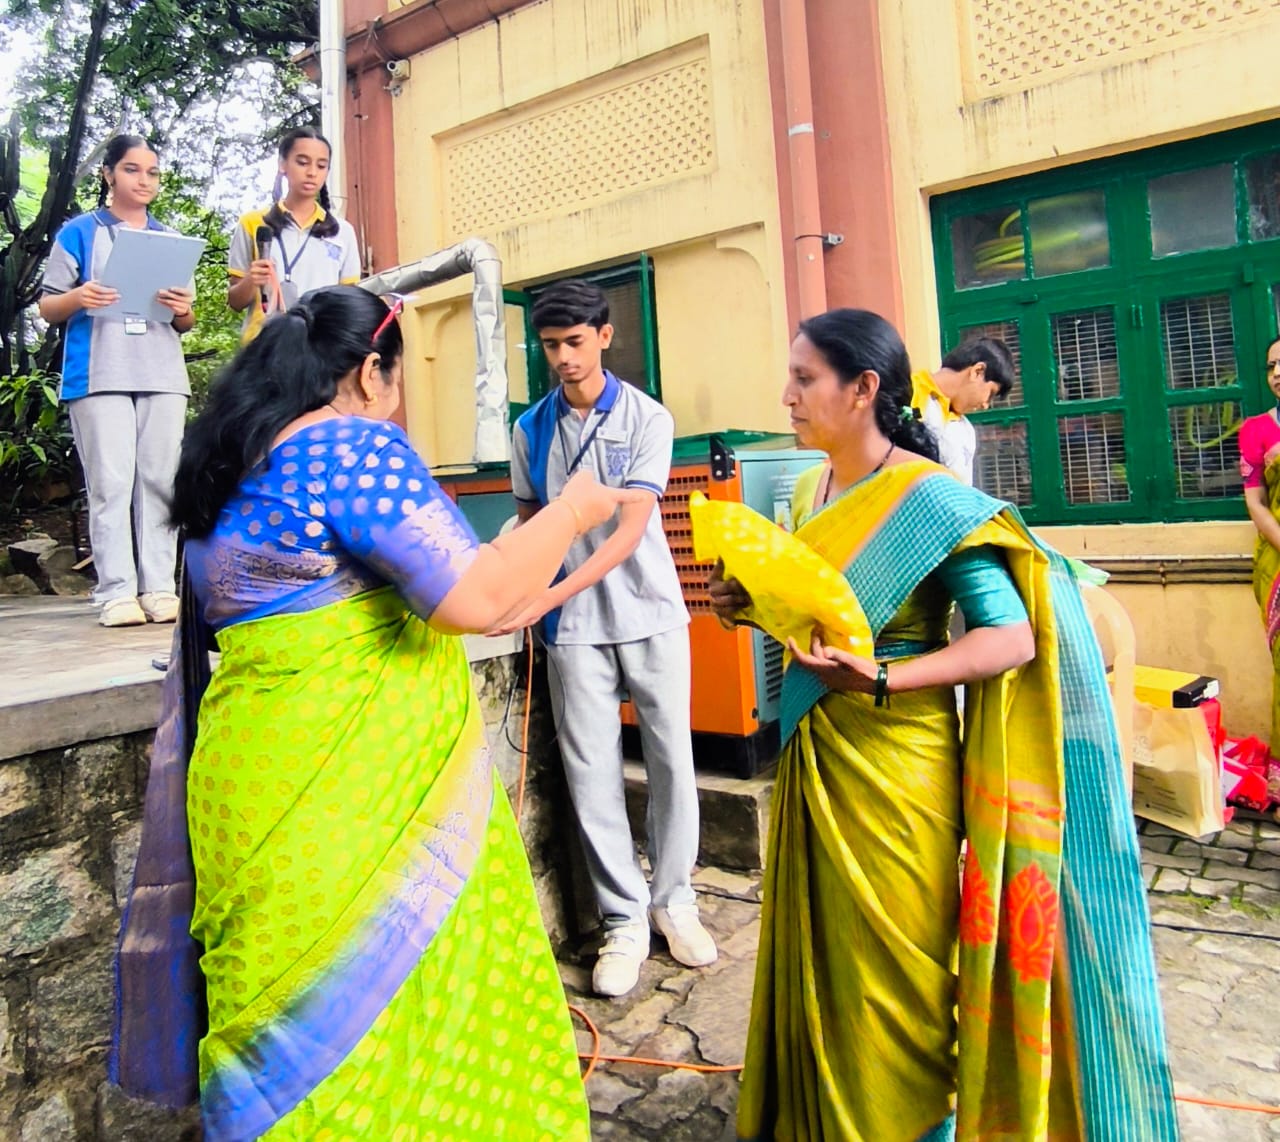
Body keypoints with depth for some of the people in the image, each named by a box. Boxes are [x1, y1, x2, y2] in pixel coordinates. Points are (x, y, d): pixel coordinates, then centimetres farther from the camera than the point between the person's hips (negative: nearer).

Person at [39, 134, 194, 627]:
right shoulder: (79, 232, 11)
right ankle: (116, 592, -6)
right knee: (110, 483, -8)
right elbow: (46, 308, 8)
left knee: (160, 481, -2)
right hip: (99, 376, -2)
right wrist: (76, 299, -14)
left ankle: (159, 587, 1)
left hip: (162, 376, 3)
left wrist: (183, 310, -4)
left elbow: (186, 323, 19)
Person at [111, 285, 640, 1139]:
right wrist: (572, 511, -7)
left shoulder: (231, 467, 12)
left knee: (297, 996, 21)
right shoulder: (358, 448, -14)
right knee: (372, 994, 7)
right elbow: (476, 597, -23)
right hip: (344, 792, -8)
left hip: (259, 776, 8)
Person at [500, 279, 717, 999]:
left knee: (672, 760, 6)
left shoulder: (648, 419, -6)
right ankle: (626, 919, 18)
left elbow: (631, 529, -15)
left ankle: (674, 898, 26)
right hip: (572, 624, 2)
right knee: (592, 772, 3)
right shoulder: (531, 430, 5)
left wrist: (548, 596, -24)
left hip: (650, 613, -1)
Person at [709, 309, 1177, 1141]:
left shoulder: (931, 498, -15)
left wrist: (880, 679, -27)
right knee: (817, 947, 20)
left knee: (890, 964, 10)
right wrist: (752, 607, -4)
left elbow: (1012, 637, -19)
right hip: (814, 755, 7)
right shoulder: (811, 491, 6)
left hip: (894, 764, -7)